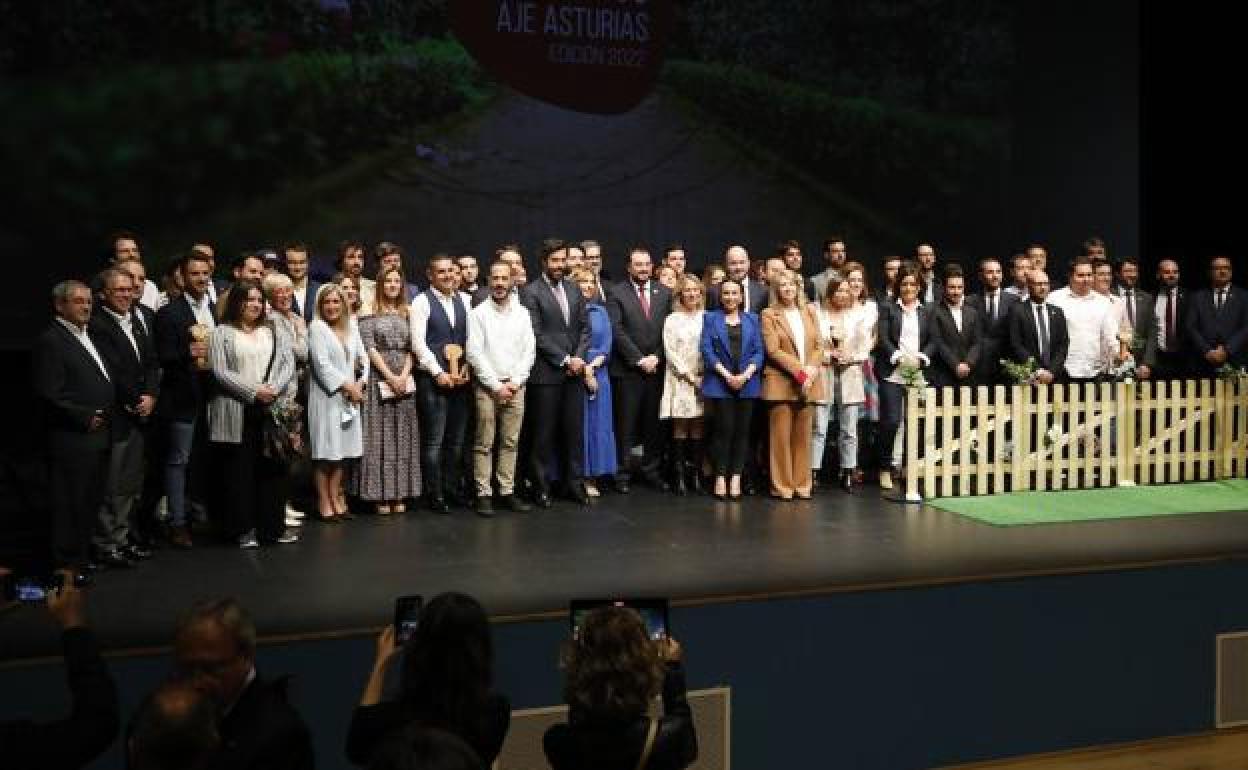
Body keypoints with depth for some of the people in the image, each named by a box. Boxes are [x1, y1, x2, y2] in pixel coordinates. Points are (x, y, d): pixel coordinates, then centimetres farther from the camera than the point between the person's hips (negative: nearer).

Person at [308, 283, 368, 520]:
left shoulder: (351, 329, 13)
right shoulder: (316, 328, -5)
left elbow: (363, 358, 14)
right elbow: (322, 364, -12)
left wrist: (359, 385, -2)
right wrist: (347, 386, -11)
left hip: (349, 398, 6)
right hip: (326, 396, -6)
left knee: (343, 451, 6)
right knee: (326, 452, -3)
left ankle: (336, 500, 12)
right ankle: (324, 503, 3)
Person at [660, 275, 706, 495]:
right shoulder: (672, 320, 4)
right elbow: (670, 352, -1)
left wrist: (703, 376, -4)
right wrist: (689, 376, -7)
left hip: (703, 379, 2)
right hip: (680, 379, -2)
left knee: (698, 427, 1)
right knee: (680, 426, -3)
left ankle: (696, 475, 3)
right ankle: (679, 475, -1)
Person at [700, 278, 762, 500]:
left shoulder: (752, 320, 13)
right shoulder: (711, 318, 8)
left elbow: (759, 351, 6)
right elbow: (707, 350, -2)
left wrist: (745, 375, -10)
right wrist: (727, 375, -12)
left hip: (747, 383, 2)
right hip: (720, 383, -2)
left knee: (742, 430, 1)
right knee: (723, 429, -6)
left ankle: (736, 476, 7)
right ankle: (720, 476, 2)